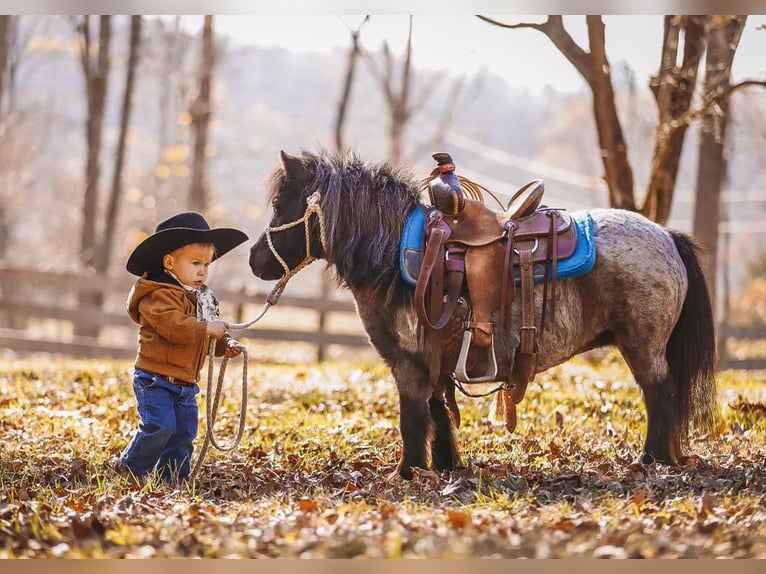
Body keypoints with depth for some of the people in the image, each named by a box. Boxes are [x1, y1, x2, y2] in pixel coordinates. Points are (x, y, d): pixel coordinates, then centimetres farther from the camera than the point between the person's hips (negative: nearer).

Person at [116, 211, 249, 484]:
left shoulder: (203, 299, 15)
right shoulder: (159, 296, -16)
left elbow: (207, 338, 23)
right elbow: (174, 325, -31)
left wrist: (225, 344, 4)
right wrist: (207, 328, -26)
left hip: (185, 384, 9)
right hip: (155, 379, -9)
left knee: (184, 433, 8)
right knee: (160, 426, -16)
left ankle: (173, 478, 17)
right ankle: (130, 467, 2)